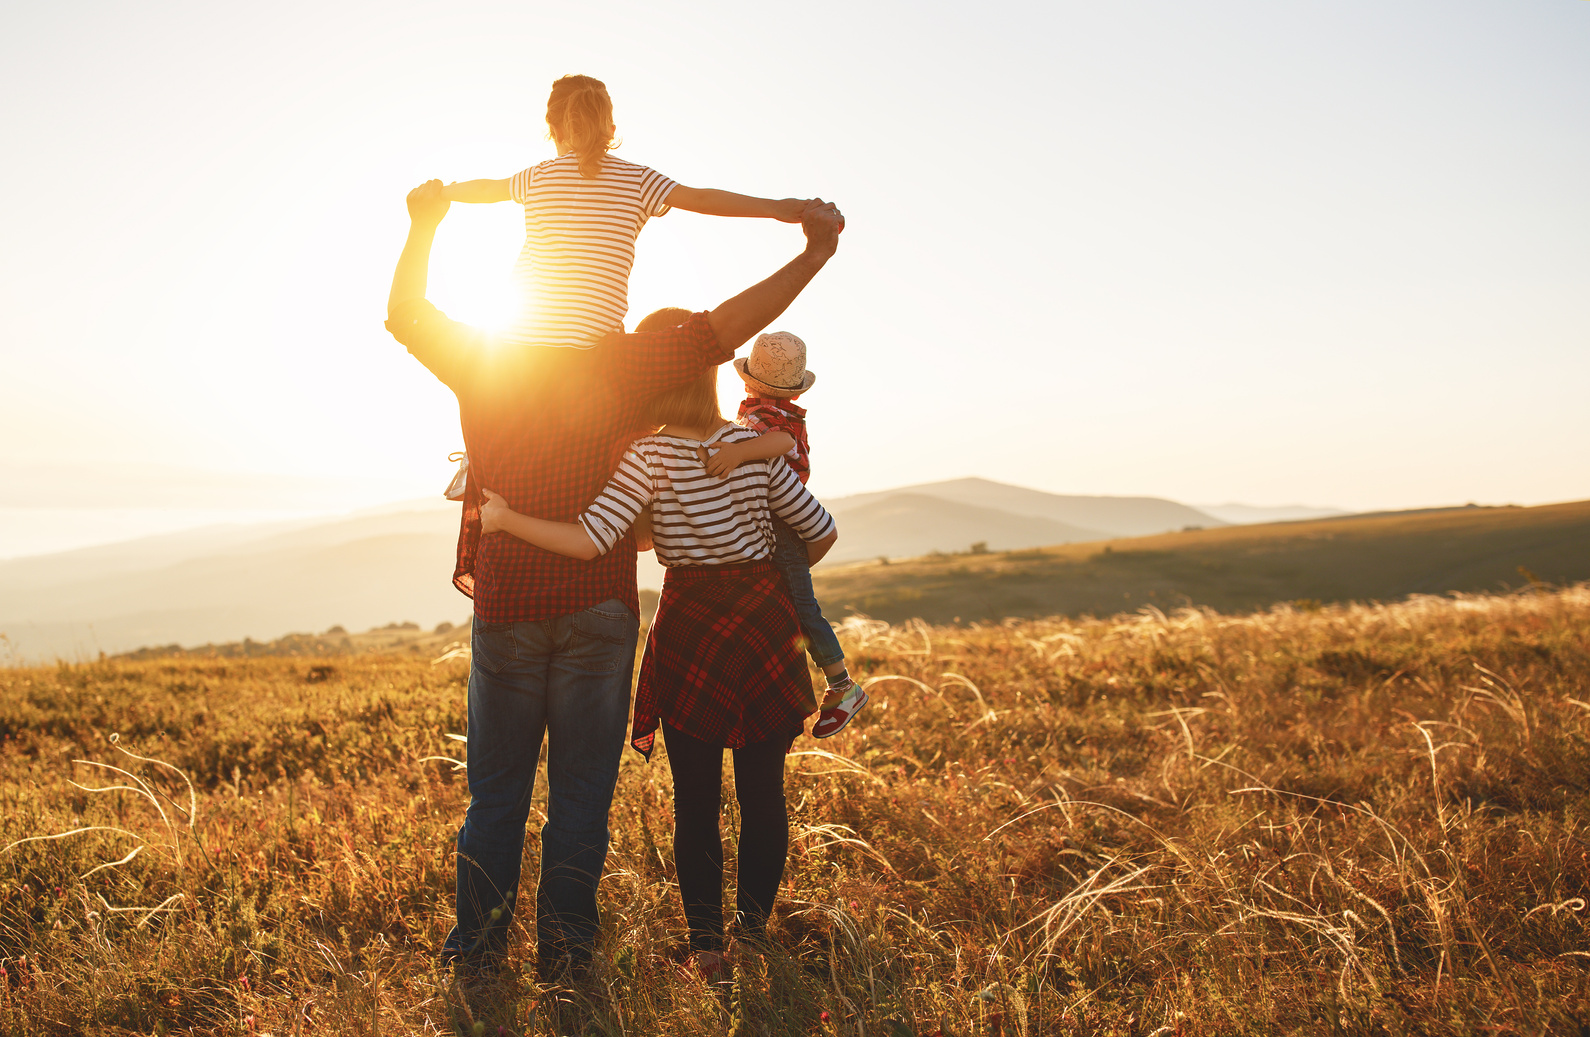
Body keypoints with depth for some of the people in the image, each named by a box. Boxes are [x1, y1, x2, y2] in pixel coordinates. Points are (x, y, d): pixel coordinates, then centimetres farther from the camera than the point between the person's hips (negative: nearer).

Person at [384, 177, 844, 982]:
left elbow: (403, 315, 17)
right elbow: (722, 329, -9)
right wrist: (813, 254, -8)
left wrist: (424, 226, 25)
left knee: (495, 792, 12)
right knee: (580, 793, 7)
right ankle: (563, 956, 13)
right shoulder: (619, 365, -6)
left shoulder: (481, 363, 0)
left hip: (505, 605, 2)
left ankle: (475, 952, 19)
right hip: (597, 606, -2)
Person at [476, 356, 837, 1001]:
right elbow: (821, 533, 5)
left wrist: (504, 518, -13)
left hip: (690, 628, -3)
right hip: (764, 619, 3)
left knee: (696, 802, 8)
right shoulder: (755, 447, 1)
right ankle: (755, 928, 21)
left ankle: (706, 942, 13)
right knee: (763, 790, 12)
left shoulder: (649, 458, -11)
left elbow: (589, 541, -22)